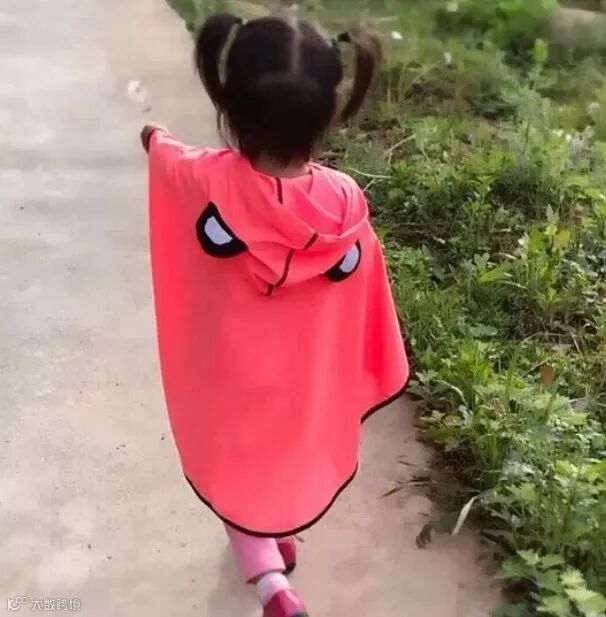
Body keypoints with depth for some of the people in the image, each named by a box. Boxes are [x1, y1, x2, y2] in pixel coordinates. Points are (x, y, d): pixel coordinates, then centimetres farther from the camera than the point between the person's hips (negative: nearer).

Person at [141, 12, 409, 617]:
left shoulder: (205, 182, -27)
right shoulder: (345, 204, -25)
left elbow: (164, 153, -2)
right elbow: (361, 308, -11)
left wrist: (155, 139, 22)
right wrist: (365, 377, 7)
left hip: (231, 379, -2)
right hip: (306, 380, 2)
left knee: (236, 467, 23)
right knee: (290, 455, 30)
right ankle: (283, 537, 55)